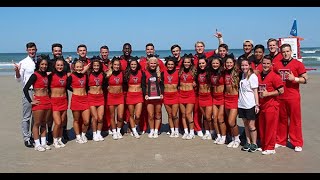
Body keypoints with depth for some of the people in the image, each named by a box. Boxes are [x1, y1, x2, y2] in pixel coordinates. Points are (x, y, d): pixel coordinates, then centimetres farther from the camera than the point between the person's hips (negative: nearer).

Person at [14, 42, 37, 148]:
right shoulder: (23, 63, -4)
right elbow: (19, 79, -6)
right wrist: (17, 71, -25)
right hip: (28, 91, -5)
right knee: (26, 117, 0)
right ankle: (26, 139, 8)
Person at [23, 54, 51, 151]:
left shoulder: (46, 75, 10)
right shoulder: (35, 75, -10)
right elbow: (25, 89, -15)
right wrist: (31, 101, -14)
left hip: (46, 100, 7)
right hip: (38, 101, -7)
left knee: (43, 123, 13)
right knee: (37, 123, 2)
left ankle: (43, 143, 22)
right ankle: (37, 144, 10)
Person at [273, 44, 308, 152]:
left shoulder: (298, 64, 0)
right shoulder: (277, 65, 9)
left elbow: (305, 79, -1)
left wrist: (294, 78, -16)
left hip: (293, 97, -3)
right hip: (280, 97, 3)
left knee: (295, 120, 1)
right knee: (281, 120, 11)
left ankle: (297, 143, 10)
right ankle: (280, 141, 21)